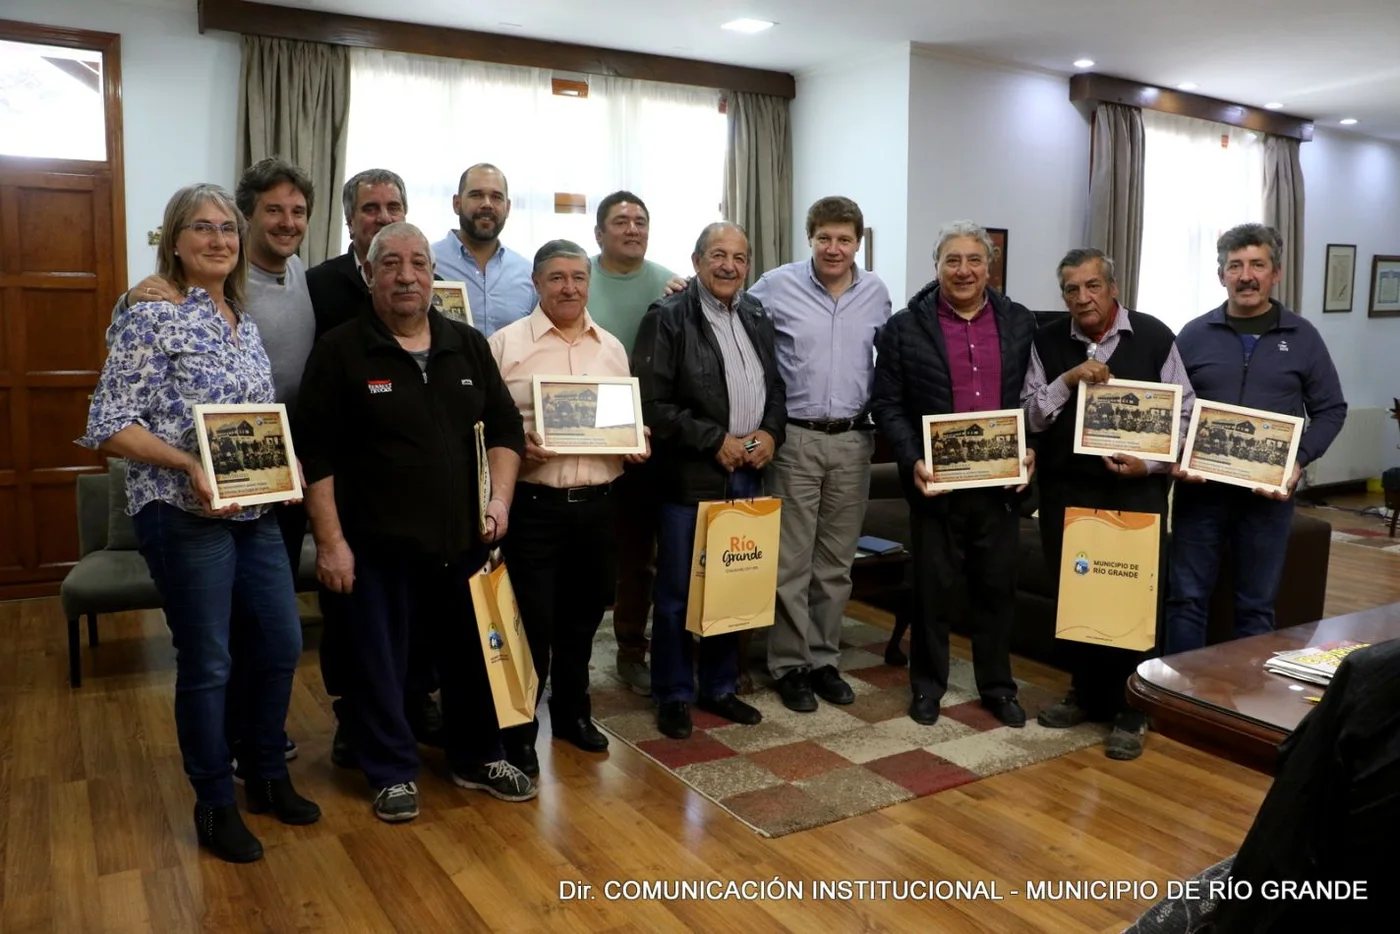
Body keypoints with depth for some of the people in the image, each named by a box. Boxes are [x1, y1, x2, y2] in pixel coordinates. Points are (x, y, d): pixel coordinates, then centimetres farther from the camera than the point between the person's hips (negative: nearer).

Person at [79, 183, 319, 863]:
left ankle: (269, 775, 32)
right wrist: (189, 464, -23)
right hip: (183, 517, -7)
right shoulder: (151, 317, -9)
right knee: (206, 663, 3)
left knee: (281, 645, 12)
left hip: (255, 513, 7)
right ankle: (215, 806, 22)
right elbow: (109, 426, -13)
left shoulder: (246, 326, 12)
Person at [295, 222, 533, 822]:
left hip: (462, 540, 4)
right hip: (377, 546, -3)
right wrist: (330, 541, -12)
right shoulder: (341, 351, -5)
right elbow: (315, 454, -8)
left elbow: (506, 428, 10)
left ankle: (478, 759, 34)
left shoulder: (468, 345, 7)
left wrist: (500, 497, -4)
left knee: (473, 655, 15)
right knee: (379, 665, 8)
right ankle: (392, 773, 27)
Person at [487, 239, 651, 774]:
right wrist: (515, 444, -21)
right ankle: (518, 731, 17)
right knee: (531, 622, 0)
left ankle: (571, 711, 36)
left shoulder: (612, 348, 11)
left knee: (582, 617, 16)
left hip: (597, 504, 5)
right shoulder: (506, 343, -3)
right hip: (533, 505, -4)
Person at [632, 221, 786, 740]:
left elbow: (775, 387, 18)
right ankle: (673, 695, 18)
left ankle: (720, 687, 29)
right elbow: (652, 404, -14)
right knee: (676, 592, 3)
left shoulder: (756, 316, 13)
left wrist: (770, 432, -2)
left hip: (746, 474, 6)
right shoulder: (668, 317, -8)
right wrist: (715, 440, -15)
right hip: (688, 477, -6)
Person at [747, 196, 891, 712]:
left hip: (854, 440, 3)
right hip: (795, 438, -3)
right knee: (791, 561, 1)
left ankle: (824, 659, 22)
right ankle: (789, 665, 13)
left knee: (836, 562, 11)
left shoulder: (876, 292, 7)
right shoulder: (776, 285, -4)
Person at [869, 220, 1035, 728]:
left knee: (998, 586, 11)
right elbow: (886, 404, -2)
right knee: (933, 587, 8)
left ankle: (998, 687, 26)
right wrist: (912, 461, -13)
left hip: (1001, 481, 2)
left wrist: (1029, 450, -4)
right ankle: (927, 685, 24)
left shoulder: (1020, 323, 6)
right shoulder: (905, 327, -2)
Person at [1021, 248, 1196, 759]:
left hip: (1136, 490, -2)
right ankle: (1086, 694, 27)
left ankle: (1130, 710, 14)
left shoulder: (1154, 338, -2)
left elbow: (1184, 412, 2)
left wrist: (1151, 463, -12)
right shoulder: (1047, 342, 3)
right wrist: (1067, 381, -16)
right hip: (1066, 490, 2)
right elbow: (1029, 416, 0)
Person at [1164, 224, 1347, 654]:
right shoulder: (1194, 335, 3)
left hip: (1270, 493, 0)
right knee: (1186, 598, 4)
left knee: (1257, 606, 10)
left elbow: (1331, 410, 6)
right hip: (1200, 488, 0)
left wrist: (1299, 461, -10)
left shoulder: (1302, 336, 3)